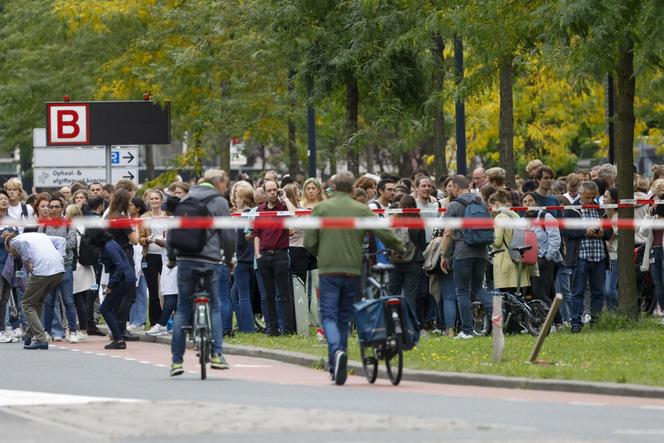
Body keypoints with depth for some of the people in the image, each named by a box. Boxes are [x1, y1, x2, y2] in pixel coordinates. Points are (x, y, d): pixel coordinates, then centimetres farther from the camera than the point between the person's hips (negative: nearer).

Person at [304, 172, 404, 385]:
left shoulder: (321, 208, 0)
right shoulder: (361, 210, 2)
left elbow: (309, 242, -1)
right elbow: (385, 234, -2)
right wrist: (401, 247, 17)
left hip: (329, 270, -2)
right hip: (353, 270, 2)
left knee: (329, 316, -1)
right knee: (344, 316, 14)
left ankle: (337, 351, -29)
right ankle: (336, 367, 17)